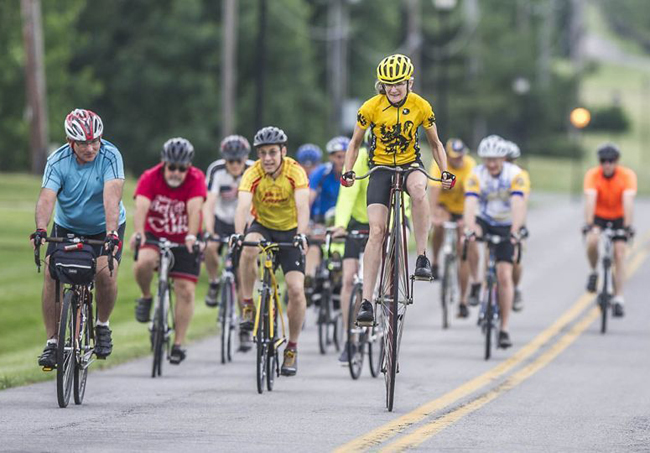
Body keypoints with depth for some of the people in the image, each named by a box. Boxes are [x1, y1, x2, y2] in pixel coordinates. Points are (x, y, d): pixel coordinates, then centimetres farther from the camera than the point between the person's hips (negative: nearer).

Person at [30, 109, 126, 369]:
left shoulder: (110, 156, -24)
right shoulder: (58, 161, -19)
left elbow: (111, 196, -36)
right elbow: (47, 198, -31)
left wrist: (112, 234, -50)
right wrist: (40, 230, -49)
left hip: (104, 228, -1)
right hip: (67, 226, 2)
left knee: (106, 273, -24)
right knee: (51, 274, -19)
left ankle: (102, 326, 4)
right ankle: (52, 342, -9)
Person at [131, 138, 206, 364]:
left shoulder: (196, 179, -16)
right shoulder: (150, 178, -17)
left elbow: (194, 208, -30)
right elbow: (141, 206, -32)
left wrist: (191, 236, -47)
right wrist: (138, 232, -50)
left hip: (183, 241, 1)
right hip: (154, 235, -1)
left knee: (185, 290, -7)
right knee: (144, 262, -32)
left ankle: (179, 344, 3)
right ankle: (146, 297, -2)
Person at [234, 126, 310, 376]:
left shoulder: (295, 172, -21)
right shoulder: (253, 173, -20)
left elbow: (302, 206, -33)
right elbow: (243, 206, -33)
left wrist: (301, 235, -50)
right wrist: (239, 234, -51)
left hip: (290, 232, -1)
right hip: (262, 227, 1)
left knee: (296, 289, -13)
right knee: (249, 248, -36)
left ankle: (292, 348, 4)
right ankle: (248, 307, -20)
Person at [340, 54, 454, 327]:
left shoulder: (421, 107, -8)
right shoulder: (371, 107, -10)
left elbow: (435, 143, 4)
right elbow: (355, 143, 2)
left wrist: (445, 172, -10)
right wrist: (348, 172, -13)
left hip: (410, 164, 0)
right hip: (381, 168, 0)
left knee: (418, 189, -39)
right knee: (376, 231, -14)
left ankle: (422, 256, -28)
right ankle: (367, 302, -16)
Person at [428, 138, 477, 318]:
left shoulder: (470, 165, -22)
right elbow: (434, 191, -33)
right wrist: (433, 215, -46)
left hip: (462, 208, 0)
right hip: (443, 204, 0)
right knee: (439, 226, -33)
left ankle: (463, 301, 2)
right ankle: (434, 262, -7)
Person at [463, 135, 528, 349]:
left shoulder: (516, 175, -19)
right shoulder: (476, 176, -17)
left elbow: (518, 205, -32)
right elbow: (470, 205, -30)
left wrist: (514, 232, -47)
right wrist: (470, 229, -49)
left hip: (505, 227, -1)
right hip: (485, 221, 1)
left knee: (504, 276, -10)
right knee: (470, 236, -35)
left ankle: (504, 329, -4)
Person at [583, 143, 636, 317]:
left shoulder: (627, 175, -21)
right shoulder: (592, 175, -21)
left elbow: (628, 201, -30)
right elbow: (590, 199, -32)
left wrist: (628, 225, -40)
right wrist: (589, 224, -43)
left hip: (618, 218, 0)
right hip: (598, 216, 0)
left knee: (619, 253, -10)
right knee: (592, 241, -29)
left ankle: (619, 299, -6)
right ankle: (593, 273, -1)